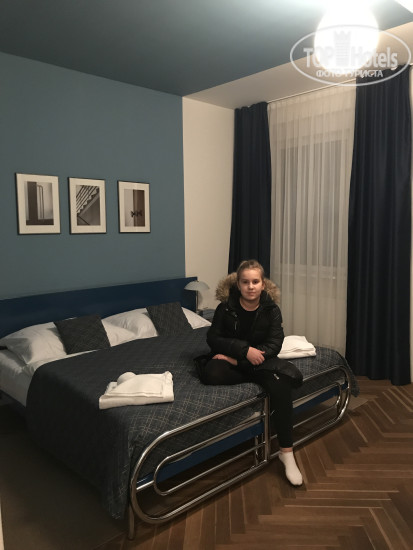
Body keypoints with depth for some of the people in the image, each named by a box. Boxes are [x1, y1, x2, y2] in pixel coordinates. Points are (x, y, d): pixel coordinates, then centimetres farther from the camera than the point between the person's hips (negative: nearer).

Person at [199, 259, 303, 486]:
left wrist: (236, 359, -18)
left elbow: (273, 346, -10)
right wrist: (244, 349, -22)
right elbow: (213, 338, -7)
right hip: (230, 359, 0)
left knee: (280, 385, -31)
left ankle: (286, 451, -20)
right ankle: (258, 379, -12)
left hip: (259, 359, 1)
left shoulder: (271, 309, -5)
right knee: (210, 374, -35)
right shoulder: (226, 306, -7)